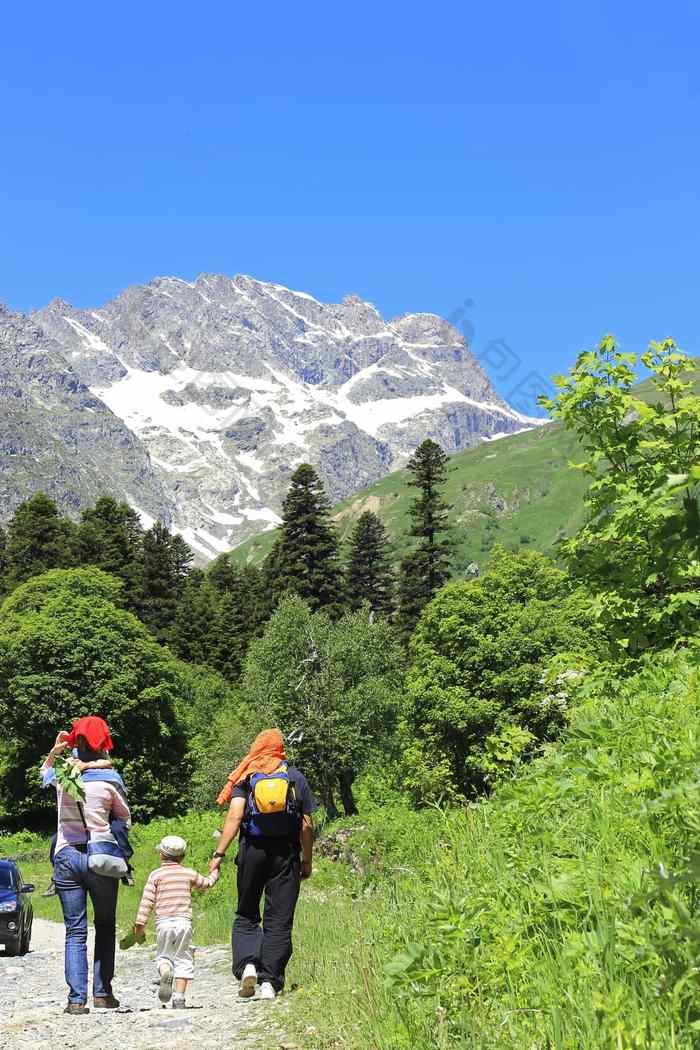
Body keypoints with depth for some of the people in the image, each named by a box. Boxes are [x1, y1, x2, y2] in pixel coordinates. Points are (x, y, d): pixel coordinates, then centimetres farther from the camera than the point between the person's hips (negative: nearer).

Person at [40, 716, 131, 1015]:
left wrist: (54, 751, 14)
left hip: (66, 856, 2)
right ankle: (102, 993, 11)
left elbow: (44, 772, 27)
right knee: (105, 927, 13)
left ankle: (77, 999, -1)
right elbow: (126, 820, 8)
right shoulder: (108, 781, -5)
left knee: (74, 930, 5)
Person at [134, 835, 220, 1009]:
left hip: (163, 923, -1)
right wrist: (214, 872, 48)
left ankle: (165, 971, -21)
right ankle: (179, 998, -2)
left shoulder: (156, 875, 4)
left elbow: (147, 901, -1)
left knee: (163, 955, 13)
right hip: (184, 921, 1)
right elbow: (207, 883, 28)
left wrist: (140, 923, 3)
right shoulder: (189, 874, 11)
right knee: (183, 959, 7)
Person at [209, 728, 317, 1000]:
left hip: (252, 851, 0)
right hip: (286, 855, 0)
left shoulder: (245, 777, 3)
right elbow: (307, 825, 3)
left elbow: (234, 817, -10)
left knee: (246, 915, 13)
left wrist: (219, 854, -10)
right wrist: (307, 861, 11)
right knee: (279, 921, 6)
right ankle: (270, 982, 2)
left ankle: (247, 964, -8)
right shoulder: (296, 777, 7)